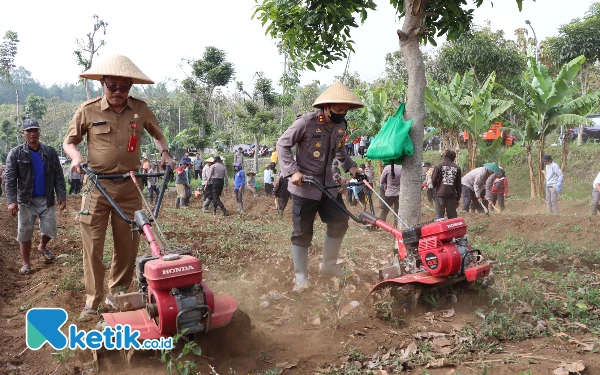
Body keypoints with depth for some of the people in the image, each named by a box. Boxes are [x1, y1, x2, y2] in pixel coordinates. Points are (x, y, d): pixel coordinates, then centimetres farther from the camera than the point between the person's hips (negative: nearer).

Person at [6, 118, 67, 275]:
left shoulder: (50, 152, 2)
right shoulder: (15, 153, -2)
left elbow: (59, 176, 3)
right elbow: (10, 179, -8)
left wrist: (62, 196, -5)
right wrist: (11, 200, -18)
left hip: (47, 199, 1)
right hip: (26, 200, -1)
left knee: (50, 230, 5)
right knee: (24, 233, 4)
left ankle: (42, 246, 38)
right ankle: (26, 263, 18)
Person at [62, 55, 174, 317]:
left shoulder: (140, 109, 1)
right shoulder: (88, 110, -4)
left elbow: (157, 134, 19)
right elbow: (69, 141, 7)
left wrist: (164, 154, 2)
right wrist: (75, 156, -14)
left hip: (129, 186, 2)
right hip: (97, 185, -2)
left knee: (127, 244, 9)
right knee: (93, 245, 0)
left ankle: (117, 293, 25)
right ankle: (92, 300, 12)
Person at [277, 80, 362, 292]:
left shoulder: (341, 125, 2)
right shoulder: (306, 122, -19)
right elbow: (282, 144, -14)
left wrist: (350, 166, 6)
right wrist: (292, 171, -23)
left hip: (328, 184, 7)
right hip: (304, 186, -7)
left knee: (340, 222, 9)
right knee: (302, 233, 0)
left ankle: (328, 265, 27)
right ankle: (301, 278, 11)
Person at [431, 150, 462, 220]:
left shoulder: (439, 166, -2)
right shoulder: (457, 168, 7)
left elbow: (433, 180, -3)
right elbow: (459, 185, 9)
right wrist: (458, 198, 15)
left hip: (440, 193, -2)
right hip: (452, 194, 3)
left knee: (439, 214, -1)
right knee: (452, 216, 10)